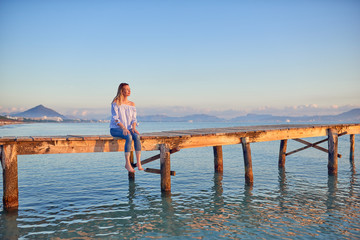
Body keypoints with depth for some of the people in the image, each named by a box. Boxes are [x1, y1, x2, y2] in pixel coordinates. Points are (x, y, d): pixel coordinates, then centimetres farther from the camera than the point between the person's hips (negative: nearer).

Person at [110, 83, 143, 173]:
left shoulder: (132, 104, 12)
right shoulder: (116, 103, -4)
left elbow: (134, 119, 8)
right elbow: (115, 118, -11)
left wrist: (133, 127, -13)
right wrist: (124, 128, -25)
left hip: (128, 128, 5)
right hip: (115, 129, -4)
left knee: (137, 136, -28)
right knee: (129, 137, -34)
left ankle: (138, 162, -29)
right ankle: (127, 163, -31)